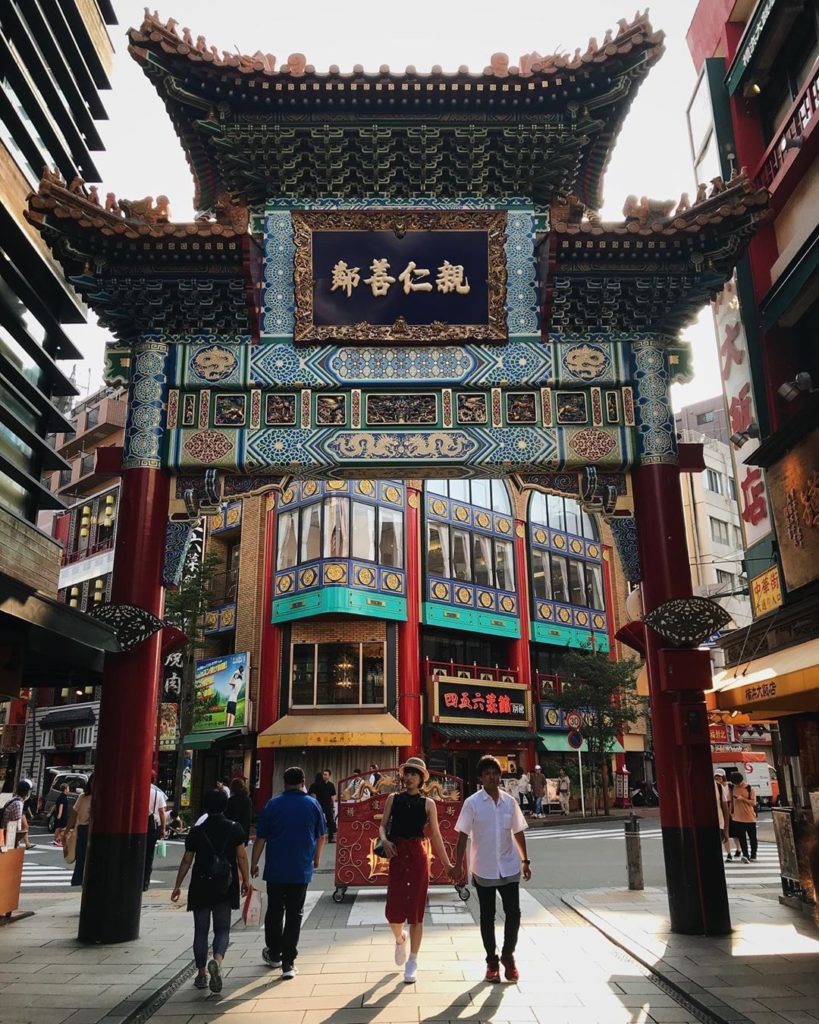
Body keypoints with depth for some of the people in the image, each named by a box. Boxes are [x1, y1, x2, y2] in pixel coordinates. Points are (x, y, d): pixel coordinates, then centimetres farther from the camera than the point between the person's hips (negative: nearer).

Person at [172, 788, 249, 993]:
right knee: (222, 929, 9)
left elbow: (187, 861, 0)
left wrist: (178, 885, 9)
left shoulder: (197, 831, -3)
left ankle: (201, 974, 16)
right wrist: (246, 880, 7)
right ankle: (216, 960, -17)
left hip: (200, 887, 0)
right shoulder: (234, 829, -4)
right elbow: (242, 856, -3)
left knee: (201, 930, 12)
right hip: (225, 887, 0)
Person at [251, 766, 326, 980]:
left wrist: (254, 863, 10)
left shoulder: (272, 805, -3)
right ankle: (288, 962, 4)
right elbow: (321, 836, 9)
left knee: (274, 912, 16)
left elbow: (260, 838, -2)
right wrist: (317, 858, 25)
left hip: (275, 869, 0)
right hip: (301, 870, 0)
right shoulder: (313, 804, 0)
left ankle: (274, 954, 29)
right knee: (294, 915, 6)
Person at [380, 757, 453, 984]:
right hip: (397, 856, 1)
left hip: (418, 856, -1)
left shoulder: (428, 803, 3)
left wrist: (446, 862, 5)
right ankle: (400, 939, 35)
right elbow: (383, 825, 5)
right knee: (393, 910, 0)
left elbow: (435, 835, 5)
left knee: (416, 910, 3)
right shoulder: (393, 799, 6)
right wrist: (384, 840, -17)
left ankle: (412, 962, 19)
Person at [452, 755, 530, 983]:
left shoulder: (509, 801, 1)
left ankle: (508, 955, 23)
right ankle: (492, 961, 25)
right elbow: (463, 835, -6)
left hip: (509, 868, 2)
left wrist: (525, 861, 9)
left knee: (513, 913, 1)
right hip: (483, 869, -2)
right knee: (487, 916, 9)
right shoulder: (472, 803, -9)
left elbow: (518, 833, 10)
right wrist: (458, 865, -8)